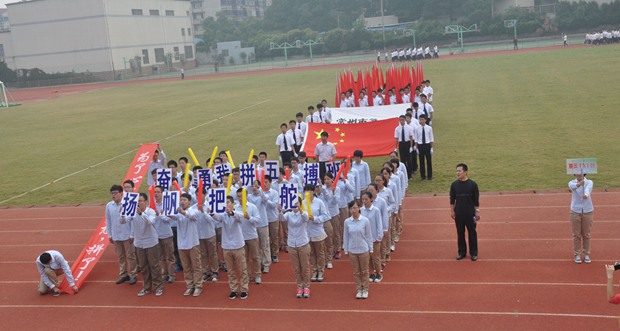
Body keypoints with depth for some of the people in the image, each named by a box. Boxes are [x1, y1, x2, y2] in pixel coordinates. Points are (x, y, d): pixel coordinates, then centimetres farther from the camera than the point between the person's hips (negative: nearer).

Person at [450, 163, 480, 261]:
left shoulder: (472, 184, -8)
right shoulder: (454, 184, -1)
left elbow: (476, 200, -3)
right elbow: (452, 199, 6)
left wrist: (477, 212, -4)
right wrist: (452, 211, 3)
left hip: (470, 213, -2)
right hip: (458, 214, 2)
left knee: (472, 233, 6)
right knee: (460, 233, 10)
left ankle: (473, 253, 19)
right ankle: (462, 252, 23)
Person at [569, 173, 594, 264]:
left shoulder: (589, 182, -3)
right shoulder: (572, 183, -3)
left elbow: (588, 188, -28)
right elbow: (572, 186, -29)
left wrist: (586, 194, -52)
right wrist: (578, 184, -53)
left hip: (587, 211, 0)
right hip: (575, 211, 0)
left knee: (586, 234, 8)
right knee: (576, 234, 4)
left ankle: (586, 254, 20)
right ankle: (577, 254, 14)